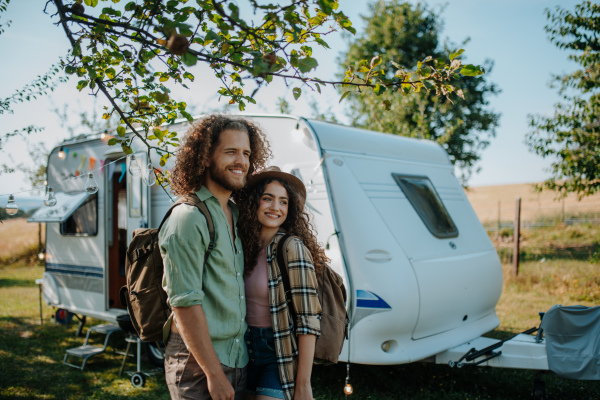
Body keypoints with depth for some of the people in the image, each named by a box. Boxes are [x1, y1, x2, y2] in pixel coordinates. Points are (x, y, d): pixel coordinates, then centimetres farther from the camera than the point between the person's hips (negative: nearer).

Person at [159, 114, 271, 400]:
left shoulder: (234, 215, 11)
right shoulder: (188, 218, -15)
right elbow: (185, 303, -19)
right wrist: (214, 374, -18)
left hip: (236, 362, 8)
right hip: (199, 364, -8)